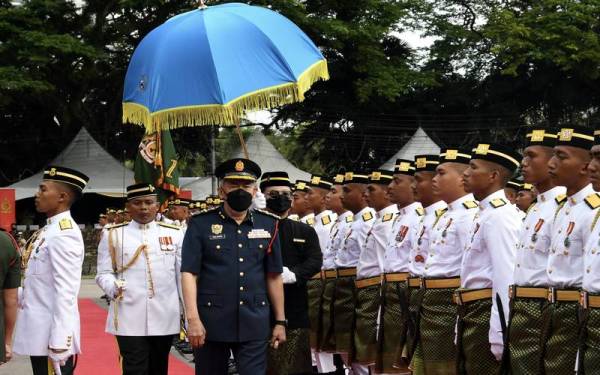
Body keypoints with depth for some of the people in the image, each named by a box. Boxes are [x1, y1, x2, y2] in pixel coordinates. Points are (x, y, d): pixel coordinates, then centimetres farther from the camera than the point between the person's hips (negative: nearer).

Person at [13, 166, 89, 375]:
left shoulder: (64, 234, -18)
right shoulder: (50, 230, 11)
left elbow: (65, 292, -22)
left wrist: (59, 343, -23)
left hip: (51, 337, -9)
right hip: (40, 333, 9)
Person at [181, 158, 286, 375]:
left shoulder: (269, 225, 7)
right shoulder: (200, 224, -2)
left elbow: (274, 276, 12)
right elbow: (189, 273, -6)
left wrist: (280, 321, 11)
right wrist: (193, 319, -15)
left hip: (254, 325, 2)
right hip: (211, 324, -1)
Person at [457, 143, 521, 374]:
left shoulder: (499, 215, -15)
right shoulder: (484, 213, 16)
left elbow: (506, 280, -22)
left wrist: (499, 336, -25)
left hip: (487, 315, -10)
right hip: (471, 314, 10)